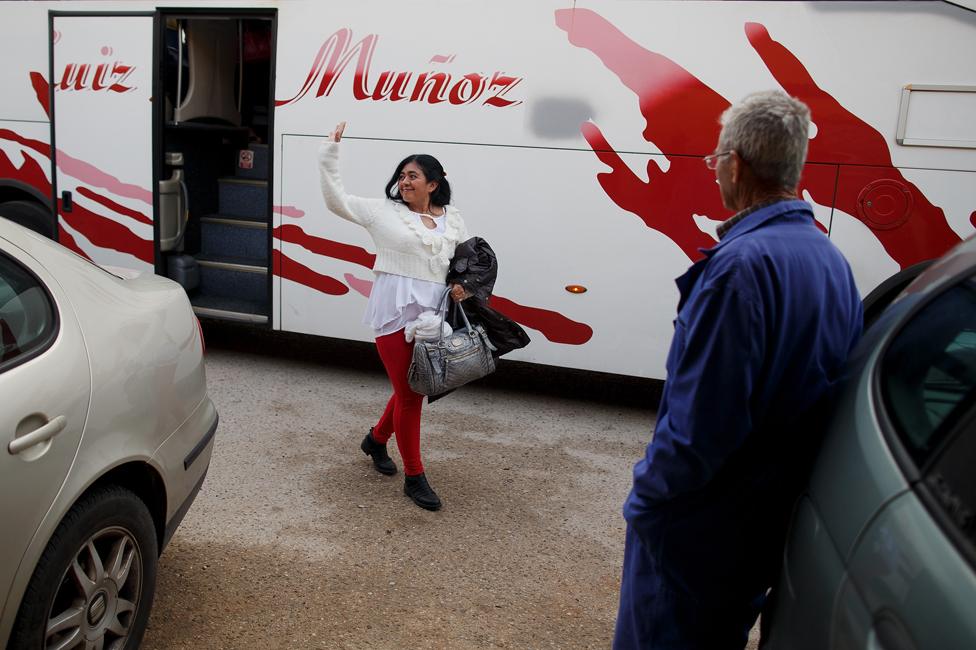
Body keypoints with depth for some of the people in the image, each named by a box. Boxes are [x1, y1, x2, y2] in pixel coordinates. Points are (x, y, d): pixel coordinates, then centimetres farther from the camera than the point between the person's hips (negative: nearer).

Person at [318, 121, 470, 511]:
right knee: (409, 395, -1)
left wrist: (464, 284, -2)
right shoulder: (383, 211, 3)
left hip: (434, 316, 4)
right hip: (396, 313, -4)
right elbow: (336, 200, 3)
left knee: (413, 390, 15)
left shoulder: (452, 219, 12)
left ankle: (377, 440, 43)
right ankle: (414, 477, 12)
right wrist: (329, 153, -2)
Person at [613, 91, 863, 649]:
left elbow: (700, 418, -28)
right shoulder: (834, 262, 2)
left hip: (699, 525, -8)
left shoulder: (742, 262, -26)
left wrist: (647, 498, -14)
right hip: (773, 516, 8)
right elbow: (826, 391, 7)